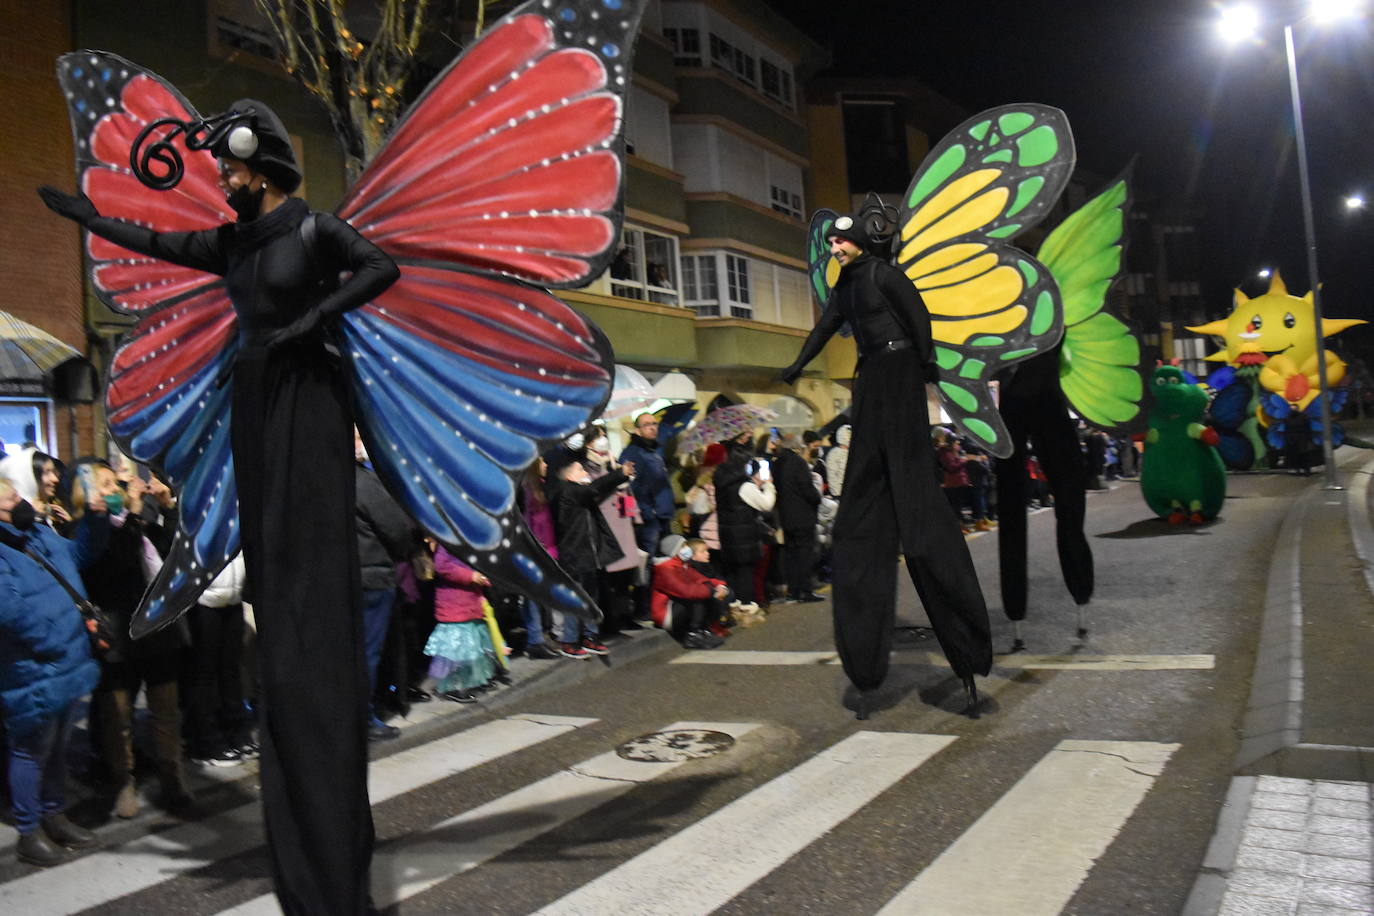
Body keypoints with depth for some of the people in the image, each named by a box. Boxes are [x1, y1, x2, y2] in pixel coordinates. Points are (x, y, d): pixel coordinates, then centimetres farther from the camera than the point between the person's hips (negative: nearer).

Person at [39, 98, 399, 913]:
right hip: (255, 399, 8)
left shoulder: (315, 227, -5)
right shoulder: (231, 242, 14)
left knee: (311, 559, -11)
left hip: (308, 398, -7)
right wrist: (91, 218, 37)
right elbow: (159, 245, 28)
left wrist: (313, 320, -20)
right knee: (269, 552, 7)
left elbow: (383, 269, -18)